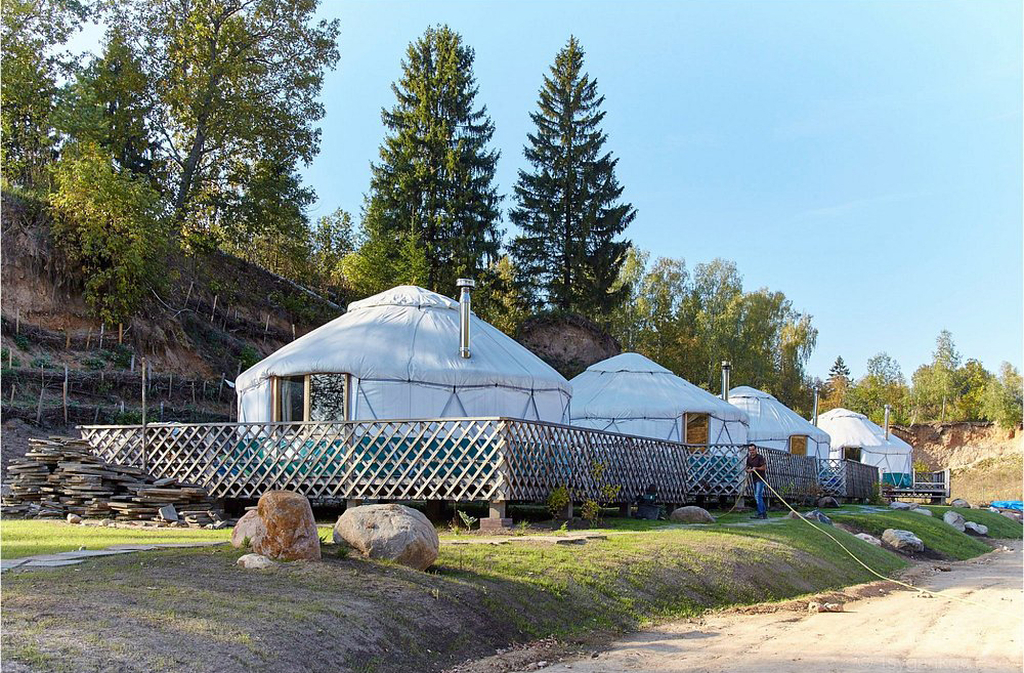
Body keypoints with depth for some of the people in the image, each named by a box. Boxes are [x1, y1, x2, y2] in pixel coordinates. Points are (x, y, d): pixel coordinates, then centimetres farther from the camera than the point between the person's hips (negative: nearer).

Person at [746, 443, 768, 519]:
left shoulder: (760, 457, -9)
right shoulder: (749, 459, 12)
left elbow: (764, 467, -11)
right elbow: (747, 468, 16)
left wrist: (756, 468, -18)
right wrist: (748, 470, -6)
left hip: (760, 478, -8)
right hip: (754, 479, 8)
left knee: (758, 496, -14)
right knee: (756, 496, 11)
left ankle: (760, 514, -14)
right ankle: (764, 512, 20)